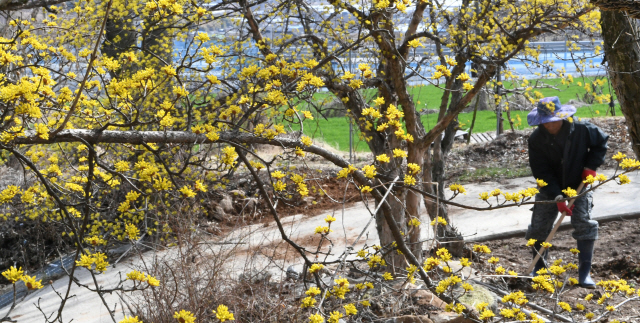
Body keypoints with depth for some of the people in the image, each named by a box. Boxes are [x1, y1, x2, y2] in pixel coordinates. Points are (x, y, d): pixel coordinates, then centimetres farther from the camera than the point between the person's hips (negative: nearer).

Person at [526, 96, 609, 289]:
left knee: (584, 226, -13)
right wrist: (557, 198, -27)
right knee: (538, 228, 2)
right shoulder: (536, 140, -19)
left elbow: (601, 142, 2)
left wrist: (591, 166, -11)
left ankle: (584, 273, -4)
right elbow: (541, 172, -19)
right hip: (549, 189, 1)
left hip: (578, 186, -1)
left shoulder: (582, 130, -19)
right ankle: (539, 267, 27)